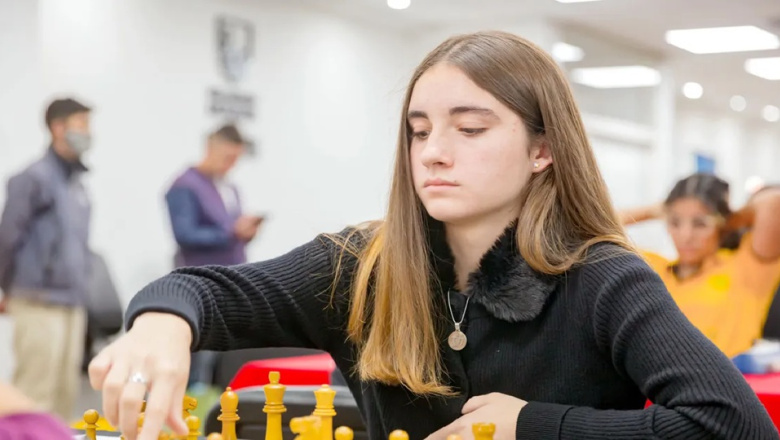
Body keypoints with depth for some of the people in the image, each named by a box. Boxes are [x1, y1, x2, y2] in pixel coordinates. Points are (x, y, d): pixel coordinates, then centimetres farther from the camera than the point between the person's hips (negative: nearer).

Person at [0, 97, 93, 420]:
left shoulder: (75, 181, 13)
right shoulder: (35, 178, -10)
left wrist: (78, 287, 10)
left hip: (73, 304, 7)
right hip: (41, 304, -7)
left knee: (65, 395, 11)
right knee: (35, 397, -5)